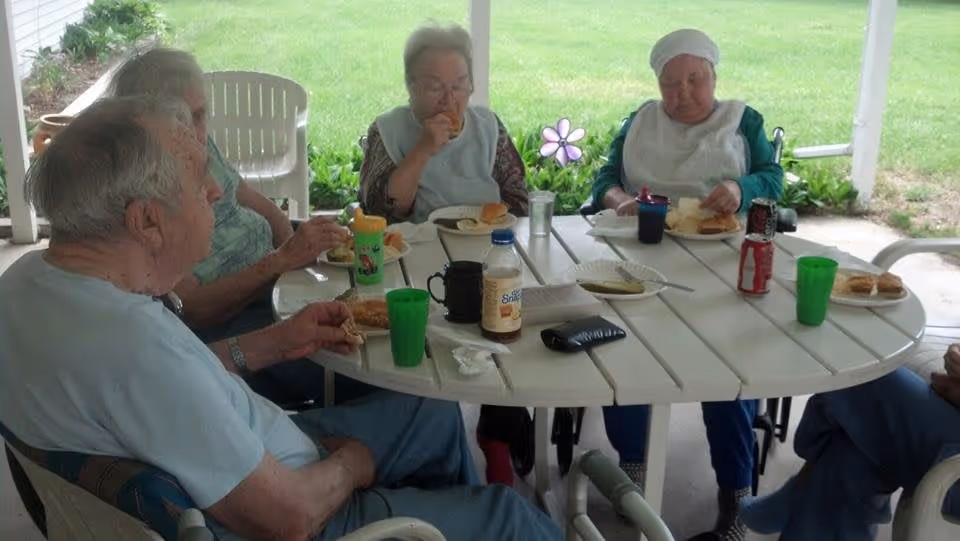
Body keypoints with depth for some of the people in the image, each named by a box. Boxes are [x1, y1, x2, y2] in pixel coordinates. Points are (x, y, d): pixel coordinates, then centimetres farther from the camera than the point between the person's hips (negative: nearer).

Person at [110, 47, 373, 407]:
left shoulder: (200, 149, 4)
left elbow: (261, 206, 18)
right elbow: (193, 308, -21)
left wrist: (295, 247, -3)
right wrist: (280, 261, -28)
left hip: (276, 288, 9)